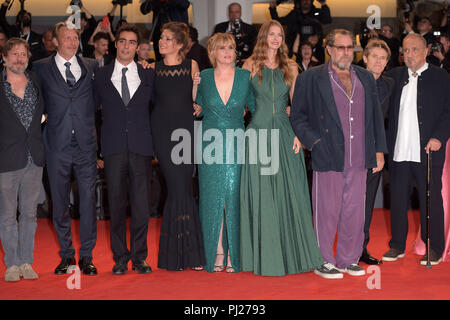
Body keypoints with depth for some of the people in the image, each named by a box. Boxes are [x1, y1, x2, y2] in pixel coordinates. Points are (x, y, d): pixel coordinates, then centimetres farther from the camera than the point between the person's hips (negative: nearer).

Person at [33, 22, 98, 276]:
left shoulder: (91, 67, 9)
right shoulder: (41, 68, 4)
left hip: (86, 143, 1)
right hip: (58, 145, -1)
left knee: (88, 200, 1)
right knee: (60, 202, 6)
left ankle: (86, 256, 10)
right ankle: (67, 255, 19)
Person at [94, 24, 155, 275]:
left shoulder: (149, 75, 9)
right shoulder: (102, 76, 9)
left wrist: (153, 140, 5)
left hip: (141, 147, 0)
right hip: (114, 148, 0)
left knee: (142, 203, -1)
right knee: (116, 203, 2)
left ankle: (139, 256, 11)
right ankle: (121, 257, 12)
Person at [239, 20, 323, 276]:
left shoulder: (291, 68, 10)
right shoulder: (251, 66, 6)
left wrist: (298, 134, -3)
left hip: (285, 133, 1)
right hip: (259, 132, -1)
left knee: (288, 192, 1)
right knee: (261, 194, 0)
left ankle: (291, 252, 10)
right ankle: (265, 254, 8)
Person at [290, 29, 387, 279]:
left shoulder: (366, 78, 14)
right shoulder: (310, 79, 0)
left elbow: (376, 116, 18)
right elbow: (297, 117, 1)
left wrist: (379, 151, 13)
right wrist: (314, 142, -10)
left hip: (359, 160, 4)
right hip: (328, 158, -4)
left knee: (354, 213, 9)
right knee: (326, 212, 2)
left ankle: (348, 260, 22)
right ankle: (323, 261, 15)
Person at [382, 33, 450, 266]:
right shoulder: (395, 76, 11)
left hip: (428, 151, -3)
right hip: (399, 151, 3)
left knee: (430, 200, 3)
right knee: (398, 200, 9)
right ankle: (397, 245, 22)